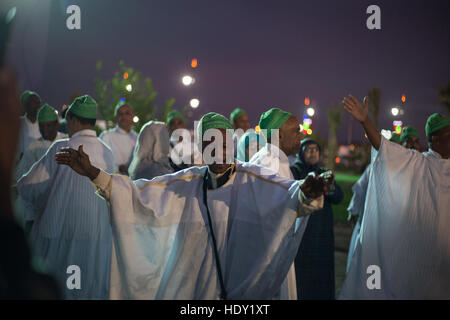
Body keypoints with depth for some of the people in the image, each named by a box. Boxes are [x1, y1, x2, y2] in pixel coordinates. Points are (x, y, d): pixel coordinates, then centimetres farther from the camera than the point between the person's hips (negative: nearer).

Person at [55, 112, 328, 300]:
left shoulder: (253, 181, -6)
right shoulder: (187, 182, 3)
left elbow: (291, 194, -23)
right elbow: (135, 193, 4)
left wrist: (305, 193, -47)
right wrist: (92, 173, -6)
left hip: (244, 287, -2)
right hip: (193, 288, 3)